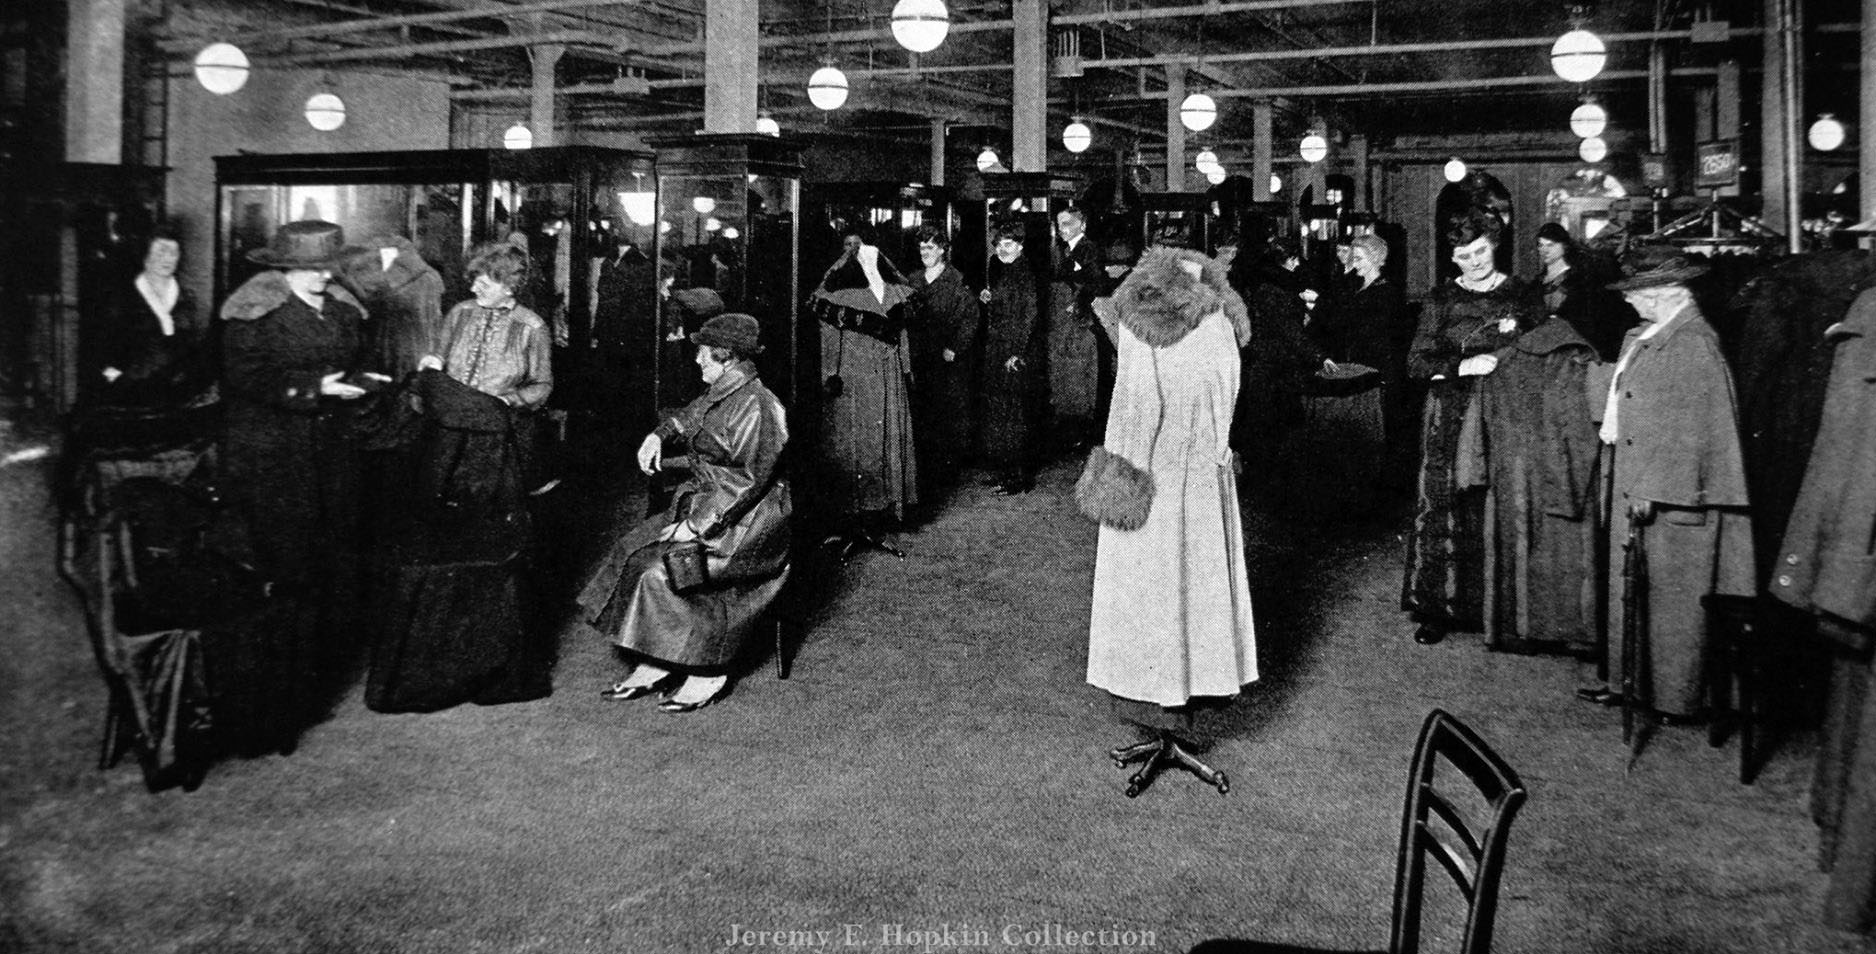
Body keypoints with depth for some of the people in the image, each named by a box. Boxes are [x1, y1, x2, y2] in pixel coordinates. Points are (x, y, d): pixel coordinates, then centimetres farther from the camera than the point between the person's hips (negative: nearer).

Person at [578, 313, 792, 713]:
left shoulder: (754, 406, -20)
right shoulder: (721, 394, 10)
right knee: (632, 552, -2)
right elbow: (691, 416, 35)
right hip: (705, 502, 10)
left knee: (666, 569, -24)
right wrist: (658, 436, 18)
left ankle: (709, 673, -9)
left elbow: (746, 483, -24)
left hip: (746, 520, -10)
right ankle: (653, 664, -1)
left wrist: (699, 525, -23)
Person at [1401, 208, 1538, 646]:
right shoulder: (1443, 298, 3)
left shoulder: (1519, 294, 6)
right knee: (1443, 508, -2)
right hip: (1450, 417, 0)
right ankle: (1437, 607, 6)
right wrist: (1464, 367, -15)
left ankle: (1494, 607, 12)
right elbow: (1417, 362, -2)